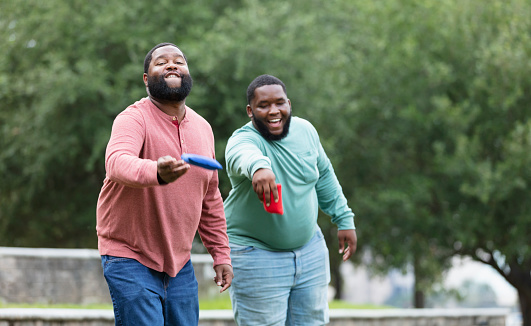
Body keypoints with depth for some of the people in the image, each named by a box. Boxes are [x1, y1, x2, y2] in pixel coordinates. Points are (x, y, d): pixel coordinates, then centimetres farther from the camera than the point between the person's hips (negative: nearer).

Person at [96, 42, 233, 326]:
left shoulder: (202, 128, 8)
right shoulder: (133, 119, -13)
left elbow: (210, 199, 17)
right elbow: (117, 163, -36)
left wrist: (221, 255, 16)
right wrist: (156, 173, -56)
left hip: (179, 261, 6)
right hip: (131, 258, -6)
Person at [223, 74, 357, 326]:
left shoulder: (305, 130, 0)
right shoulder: (244, 138, -20)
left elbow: (324, 177, 15)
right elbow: (242, 154, -46)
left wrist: (344, 219, 15)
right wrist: (257, 166, -69)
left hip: (310, 250, 6)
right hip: (256, 255, -6)